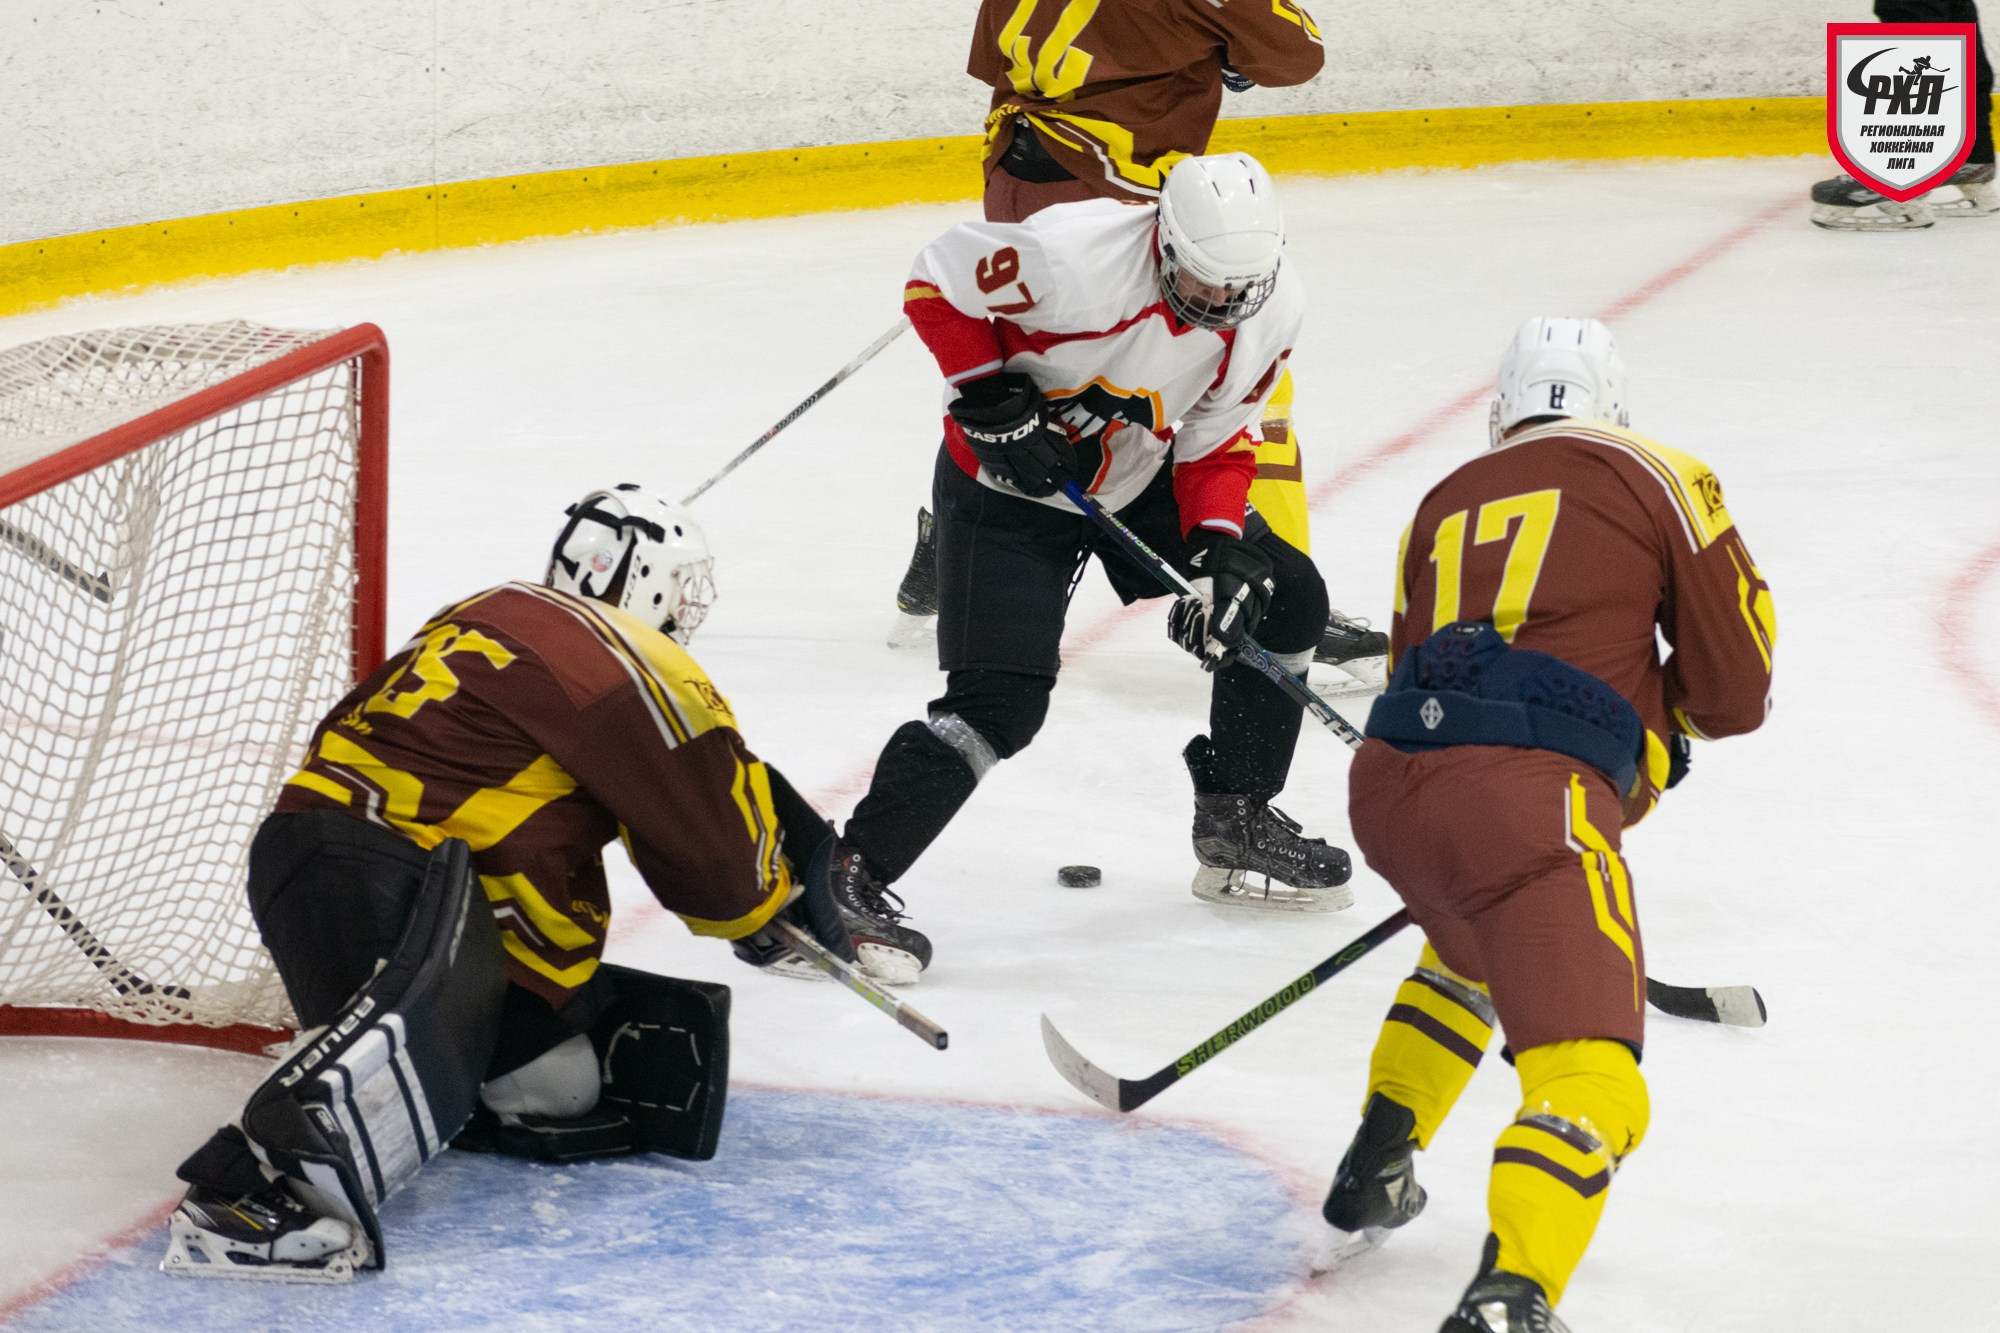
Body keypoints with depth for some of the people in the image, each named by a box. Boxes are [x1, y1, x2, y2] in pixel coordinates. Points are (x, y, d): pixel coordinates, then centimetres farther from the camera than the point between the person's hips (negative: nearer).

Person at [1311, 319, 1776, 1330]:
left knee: (1472, 947, 38)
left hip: (1386, 787, 6)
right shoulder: (1657, 479, 13)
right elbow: (1736, 689, 12)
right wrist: (1649, 708, 33)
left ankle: (1370, 1181, 41)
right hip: (1524, 799, -6)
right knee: (1587, 1078, -11)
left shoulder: (1445, 505, 28)